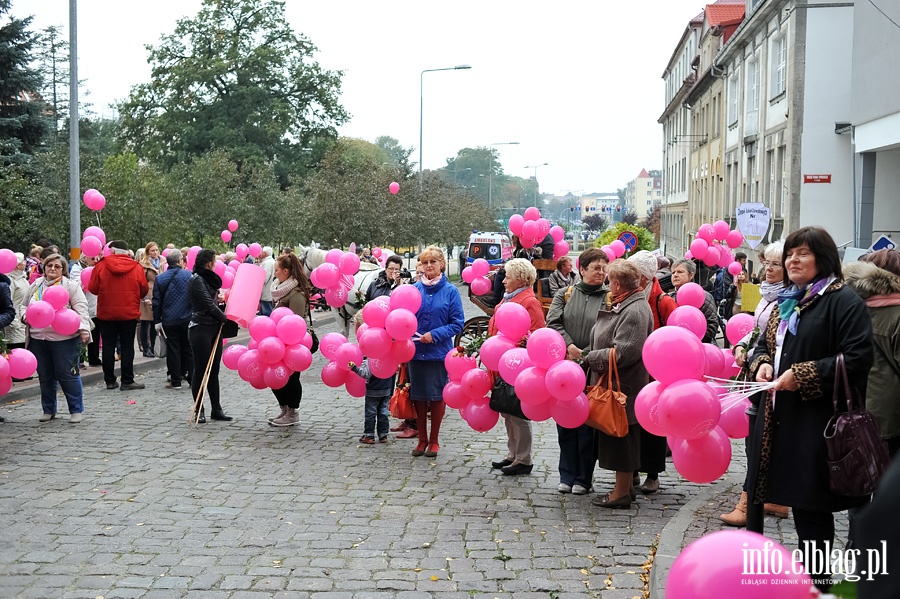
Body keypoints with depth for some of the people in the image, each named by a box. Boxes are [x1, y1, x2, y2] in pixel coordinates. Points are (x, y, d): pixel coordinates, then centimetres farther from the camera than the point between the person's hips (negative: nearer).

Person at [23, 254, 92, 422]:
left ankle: (76, 410, 10)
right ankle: (48, 410, 25)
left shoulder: (71, 286, -1)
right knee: (45, 377, 12)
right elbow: (26, 306, 24)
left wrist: (83, 329, -20)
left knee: (68, 375, -1)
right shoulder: (35, 286, 14)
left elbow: (81, 309, -8)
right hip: (38, 338, 5)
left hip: (64, 339, -5)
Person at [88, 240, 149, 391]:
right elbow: (144, 290, 1)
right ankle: (127, 381, 3)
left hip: (106, 313, 0)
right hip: (129, 313, 0)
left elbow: (93, 288, -3)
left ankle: (110, 380, 13)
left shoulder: (101, 266, -6)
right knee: (127, 347, 4)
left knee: (108, 346, 9)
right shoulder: (136, 267, -4)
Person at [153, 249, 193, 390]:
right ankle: (192, 378, 10)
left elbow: (156, 302, 1)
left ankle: (175, 381, 4)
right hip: (187, 319, 0)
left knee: (173, 350, 3)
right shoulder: (189, 276, -3)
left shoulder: (160, 279, 0)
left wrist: (157, 321, 6)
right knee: (188, 349, 9)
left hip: (169, 321, 0)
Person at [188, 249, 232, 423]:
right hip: (201, 329, -9)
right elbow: (207, 304, -14)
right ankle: (199, 411, 4)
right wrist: (224, 317, -4)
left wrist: (218, 300, 2)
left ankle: (216, 409, 14)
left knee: (214, 370, 10)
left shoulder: (208, 278, 17)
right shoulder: (196, 280, -11)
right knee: (201, 370, -3)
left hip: (214, 327, 9)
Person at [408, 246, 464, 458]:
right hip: (416, 351, 2)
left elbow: (457, 323, -6)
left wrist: (435, 335, -16)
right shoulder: (415, 289, 1)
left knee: (437, 396, 8)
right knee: (418, 396, 10)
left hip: (439, 351, -2)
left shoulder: (450, 291, -4)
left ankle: (434, 440, 22)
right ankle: (422, 439, 24)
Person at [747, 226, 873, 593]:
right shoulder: (786, 302, 17)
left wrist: (802, 375, -19)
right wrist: (761, 363, 2)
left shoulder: (843, 301, -9)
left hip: (816, 421, -8)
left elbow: (857, 358, -18)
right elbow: (764, 344, 26)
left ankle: (814, 580, 11)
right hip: (780, 416, 8)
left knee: (810, 506, -1)